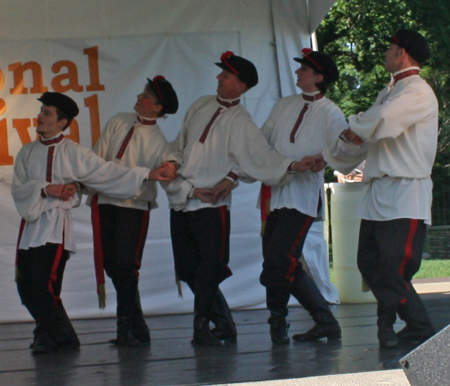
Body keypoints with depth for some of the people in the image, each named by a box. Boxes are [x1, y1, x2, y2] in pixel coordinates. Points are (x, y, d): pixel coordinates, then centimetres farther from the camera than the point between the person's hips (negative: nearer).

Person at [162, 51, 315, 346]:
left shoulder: (240, 121, -6)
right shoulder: (201, 106, 12)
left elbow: (261, 155, -15)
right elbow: (180, 144, 20)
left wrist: (291, 166, -29)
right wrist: (172, 162, 3)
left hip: (212, 203, -6)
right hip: (181, 200, 6)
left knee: (210, 268, -11)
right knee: (188, 269, 5)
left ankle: (203, 327, 0)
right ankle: (223, 322, 16)